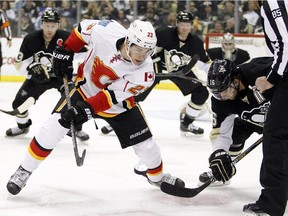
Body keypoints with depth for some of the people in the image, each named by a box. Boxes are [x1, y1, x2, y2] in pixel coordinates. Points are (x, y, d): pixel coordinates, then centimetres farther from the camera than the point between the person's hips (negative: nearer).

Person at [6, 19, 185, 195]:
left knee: (145, 145, 0)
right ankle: (25, 171, 0)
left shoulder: (145, 72, -30)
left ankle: (157, 176, 33)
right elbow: (83, 28, -8)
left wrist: (87, 108, -41)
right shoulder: (105, 31, -30)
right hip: (85, 87, 0)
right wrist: (65, 52, -10)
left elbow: (113, 96, -31)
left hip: (119, 102, 0)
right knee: (54, 127, -16)